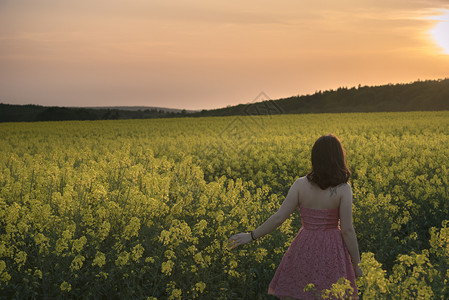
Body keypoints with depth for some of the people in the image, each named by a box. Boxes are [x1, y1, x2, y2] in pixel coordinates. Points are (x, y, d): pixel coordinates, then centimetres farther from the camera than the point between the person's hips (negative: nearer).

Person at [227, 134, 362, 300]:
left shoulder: (300, 184, -6)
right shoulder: (343, 189, -12)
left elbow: (279, 217, -8)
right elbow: (347, 230, -12)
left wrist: (251, 236, 4)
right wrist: (357, 263, -2)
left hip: (304, 249, 2)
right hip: (332, 251, -2)